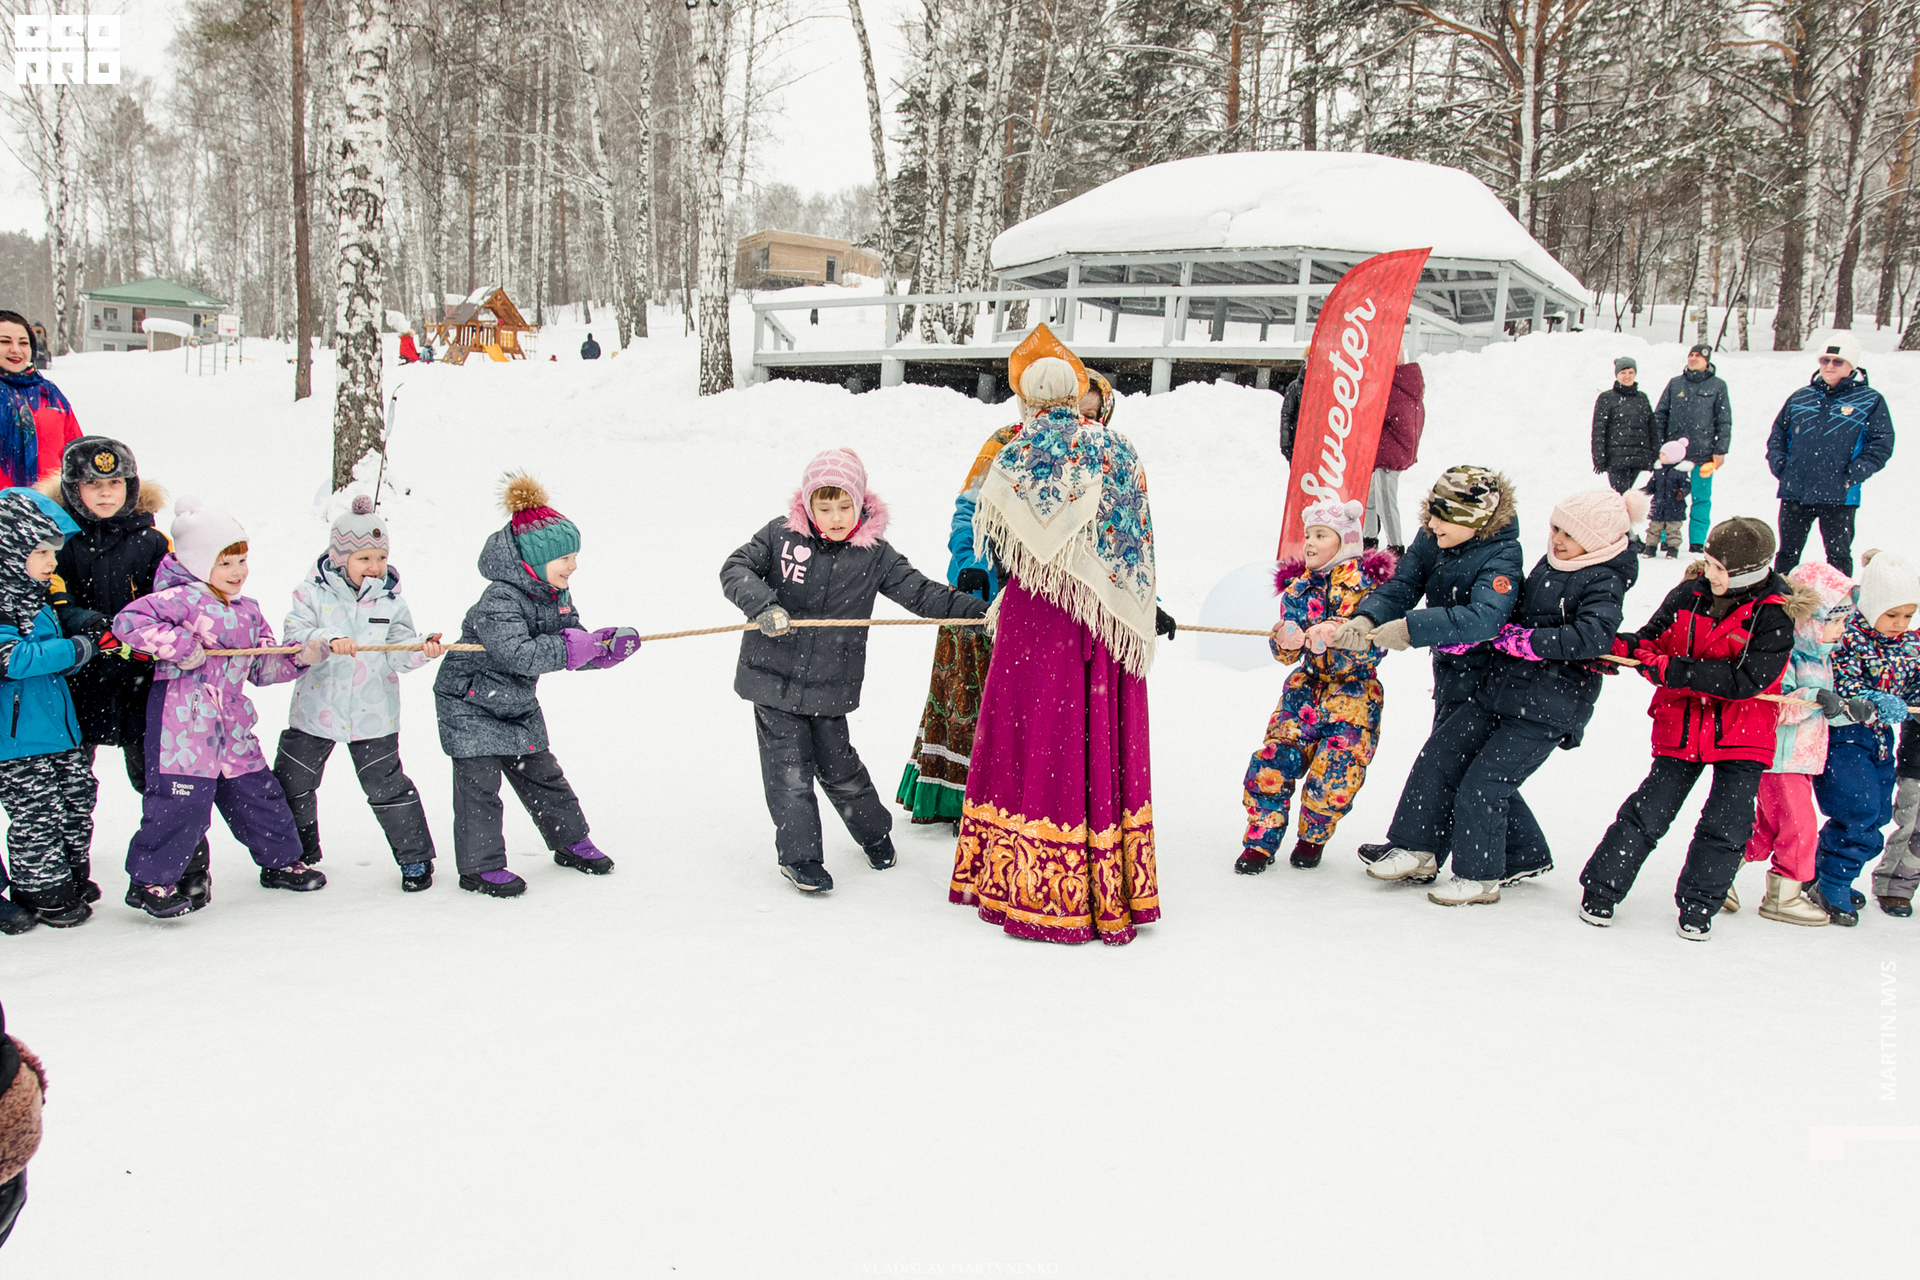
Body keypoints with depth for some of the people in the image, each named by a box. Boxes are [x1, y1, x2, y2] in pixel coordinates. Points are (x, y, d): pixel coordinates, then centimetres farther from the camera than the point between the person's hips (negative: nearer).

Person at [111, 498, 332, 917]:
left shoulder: (248, 612, 17)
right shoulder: (183, 598, -8)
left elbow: (263, 667, 19)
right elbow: (128, 621, -18)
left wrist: (302, 656, 4)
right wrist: (180, 646, -20)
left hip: (232, 724, 8)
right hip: (183, 720, -8)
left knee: (257, 792, 15)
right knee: (182, 799, -8)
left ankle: (281, 861, 31)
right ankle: (149, 880, 5)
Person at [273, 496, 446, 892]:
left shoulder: (391, 600, -1)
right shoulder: (313, 592, -5)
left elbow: (399, 650, -4)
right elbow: (294, 634, -15)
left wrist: (422, 649, -24)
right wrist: (328, 640, -32)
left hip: (373, 715, -1)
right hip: (315, 710, 1)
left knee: (387, 784, 1)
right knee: (291, 784, 13)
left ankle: (415, 856, 14)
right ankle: (296, 853, 35)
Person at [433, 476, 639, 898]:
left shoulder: (556, 594, -2)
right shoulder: (499, 602, -30)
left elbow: (575, 648, 1)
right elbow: (518, 654, -41)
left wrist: (609, 644, -17)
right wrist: (569, 647, -38)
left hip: (518, 704, 8)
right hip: (470, 705, -8)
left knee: (542, 775, 16)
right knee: (479, 784, -4)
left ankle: (570, 842, 29)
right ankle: (480, 865, 8)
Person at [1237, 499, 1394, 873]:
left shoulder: (1368, 582, -8)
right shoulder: (1299, 583, 6)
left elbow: (1371, 647, -15)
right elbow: (1286, 652, 3)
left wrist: (1333, 642, -32)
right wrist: (1285, 641, -21)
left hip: (1355, 693, -4)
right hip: (1306, 688, 4)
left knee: (1334, 776, -13)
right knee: (1271, 763, -9)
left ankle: (1313, 838, 16)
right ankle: (1260, 841, 9)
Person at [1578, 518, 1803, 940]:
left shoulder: (1775, 615, -14)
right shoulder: (1689, 594, -4)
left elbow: (1745, 680, -22)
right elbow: (1653, 639, 7)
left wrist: (1670, 669, -25)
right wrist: (1619, 648, -15)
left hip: (1743, 735, -2)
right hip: (1682, 727, 2)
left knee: (1726, 825, -1)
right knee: (1649, 812, 1)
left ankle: (1698, 907, 17)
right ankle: (1601, 889, 13)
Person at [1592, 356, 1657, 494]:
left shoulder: (1642, 398, 17)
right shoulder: (1606, 398, 4)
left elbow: (1652, 429, 18)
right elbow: (1598, 431, -1)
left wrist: (1655, 456, 13)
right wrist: (1599, 458, -9)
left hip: (1638, 458, 4)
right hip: (1616, 457, -4)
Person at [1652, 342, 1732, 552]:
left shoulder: (1717, 386, 5)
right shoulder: (1675, 384, 11)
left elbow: (1724, 421, 5)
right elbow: (1660, 415, 12)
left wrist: (1721, 450, -2)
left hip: (1703, 454, -1)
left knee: (1701, 499, 3)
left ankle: (1697, 543, 8)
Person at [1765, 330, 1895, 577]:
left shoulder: (1871, 401, 1)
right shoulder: (1800, 398, 11)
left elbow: (1882, 445, -4)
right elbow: (1777, 434, 17)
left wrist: (1851, 476, -13)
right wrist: (1779, 466, 2)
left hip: (1839, 498, -3)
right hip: (1794, 492, 3)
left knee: (1839, 556, 6)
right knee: (1787, 554, 11)